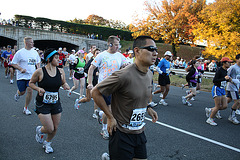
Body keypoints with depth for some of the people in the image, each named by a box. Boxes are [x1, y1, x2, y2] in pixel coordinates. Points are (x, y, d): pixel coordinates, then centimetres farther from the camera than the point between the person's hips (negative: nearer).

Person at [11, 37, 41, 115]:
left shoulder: (35, 52, 6)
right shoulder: (20, 52, -8)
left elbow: (38, 61, 21)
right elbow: (13, 63, -5)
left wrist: (38, 67, 2)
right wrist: (21, 69, -20)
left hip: (31, 76, 3)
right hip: (22, 76, -3)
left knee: (30, 91, -7)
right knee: (22, 92, 5)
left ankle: (26, 108, 10)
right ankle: (18, 94, 45)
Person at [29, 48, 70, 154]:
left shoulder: (61, 71, -3)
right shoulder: (40, 72, -13)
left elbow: (63, 83, 13)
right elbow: (31, 83, 0)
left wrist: (65, 86, -10)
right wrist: (38, 89, -19)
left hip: (56, 103, 4)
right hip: (42, 104, -4)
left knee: (55, 128, 10)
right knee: (50, 129, -7)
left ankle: (47, 143, 41)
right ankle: (39, 130, 31)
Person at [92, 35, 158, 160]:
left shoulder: (149, 75, 2)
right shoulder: (124, 75, -23)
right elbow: (96, 92, -17)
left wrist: (147, 108, 6)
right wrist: (110, 117, -15)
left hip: (139, 132, 7)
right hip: (122, 134, -7)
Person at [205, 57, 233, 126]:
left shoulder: (225, 71, 10)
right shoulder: (219, 70, -16)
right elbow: (214, 80, -22)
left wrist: (228, 80, 4)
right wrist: (224, 78, -28)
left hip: (222, 90, 8)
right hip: (217, 89, -8)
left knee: (225, 106, 4)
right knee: (218, 106, -5)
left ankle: (209, 110, 21)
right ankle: (210, 120, 11)